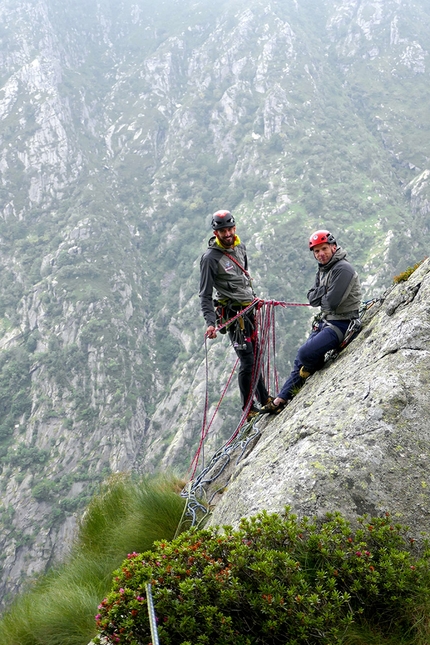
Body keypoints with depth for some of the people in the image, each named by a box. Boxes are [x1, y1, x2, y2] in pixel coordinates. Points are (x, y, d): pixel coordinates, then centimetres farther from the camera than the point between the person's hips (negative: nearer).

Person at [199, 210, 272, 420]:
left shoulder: (240, 247, 8)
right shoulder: (211, 258, -15)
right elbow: (205, 295, -15)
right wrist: (210, 322, -26)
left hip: (249, 308, 7)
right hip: (233, 313, -7)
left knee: (256, 356, 15)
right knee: (248, 360, -8)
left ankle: (264, 399, 27)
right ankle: (248, 409, 3)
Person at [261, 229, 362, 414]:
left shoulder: (342, 269, -18)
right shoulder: (323, 269, 11)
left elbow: (332, 302, -24)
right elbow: (312, 299, 7)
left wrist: (320, 297, -3)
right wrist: (324, 292, -12)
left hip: (340, 324, -9)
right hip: (325, 321, 9)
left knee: (306, 353, -23)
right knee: (300, 359, 10)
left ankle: (310, 370, 11)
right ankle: (281, 399, 18)